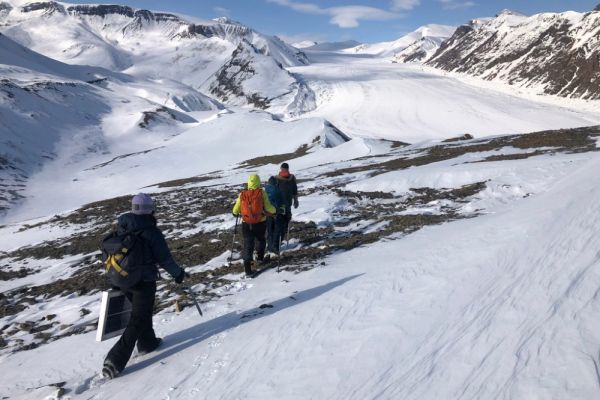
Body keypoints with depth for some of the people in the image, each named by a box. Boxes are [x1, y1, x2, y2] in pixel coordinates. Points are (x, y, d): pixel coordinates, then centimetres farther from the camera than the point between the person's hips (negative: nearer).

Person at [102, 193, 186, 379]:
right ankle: (115, 361, -2)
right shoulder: (151, 232, -19)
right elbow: (164, 258, -14)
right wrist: (178, 273, 2)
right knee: (137, 321, 3)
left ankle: (147, 343, 41)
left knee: (141, 311, 27)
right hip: (144, 282, -7)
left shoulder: (120, 227, 0)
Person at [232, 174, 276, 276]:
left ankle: (247, 267, -3)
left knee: (248, 244, 6)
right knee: (261, 239, 27)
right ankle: (260, 257, 43)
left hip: (246, 224, 1)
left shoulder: (242, 194, -3)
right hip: (260, 223, -1)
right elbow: (268, 207, -14)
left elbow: (235, 211, 2)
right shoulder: (261, 193, -10)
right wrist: (274, 210, 7)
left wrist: (236, 213, 25)